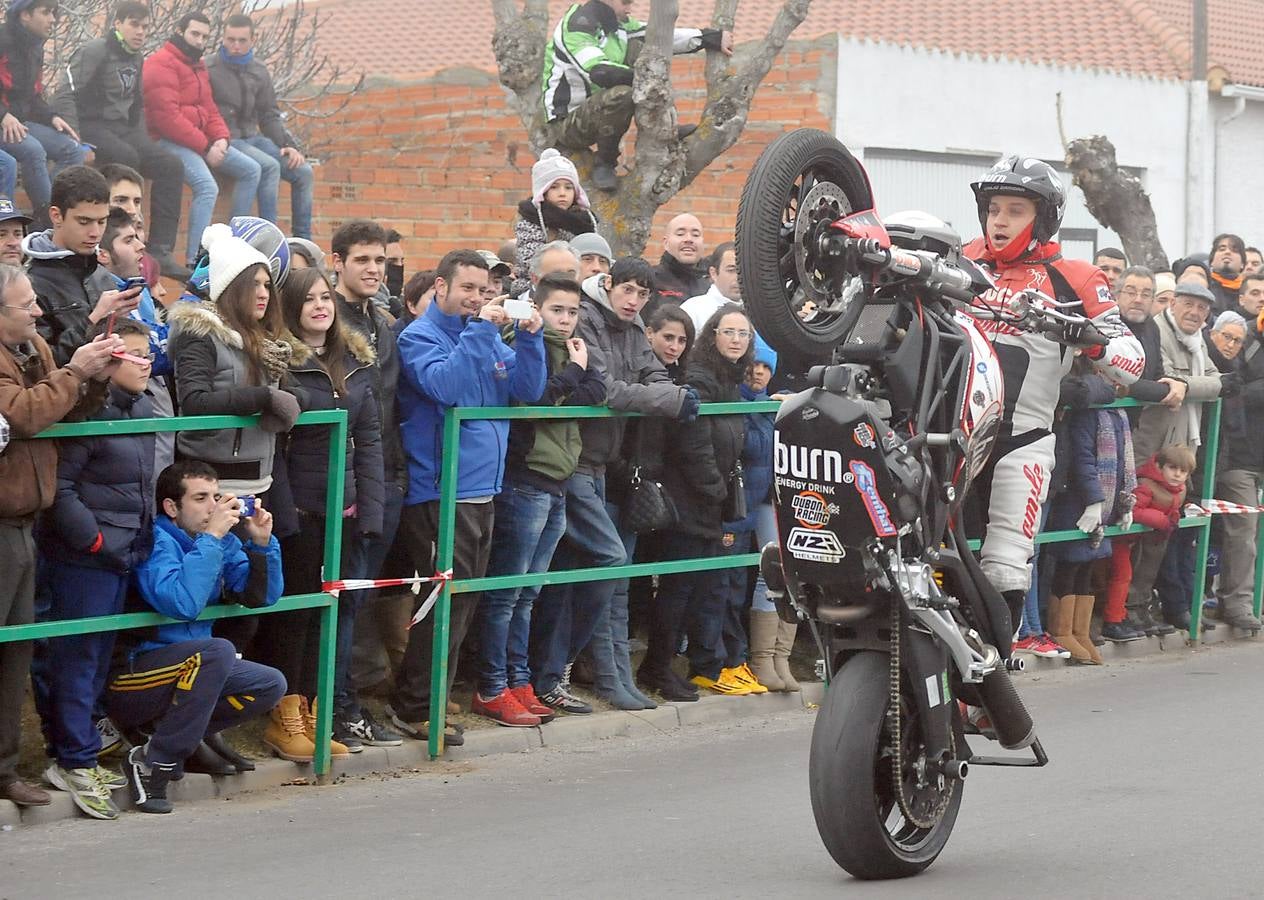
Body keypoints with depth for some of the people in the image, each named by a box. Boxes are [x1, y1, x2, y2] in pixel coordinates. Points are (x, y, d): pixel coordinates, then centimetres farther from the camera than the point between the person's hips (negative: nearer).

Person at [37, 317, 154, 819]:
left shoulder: (143, 410, 11)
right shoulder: (89, 411, -17)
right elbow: (59, 485, -19)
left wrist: (141, 534, 16)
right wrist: (92, 539, -17)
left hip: (123, 553, 9)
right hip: (83, 558, -9)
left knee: (97, 657, 14)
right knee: (79, 656, -2)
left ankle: (73, 754, 23)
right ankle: (74, 762, 4)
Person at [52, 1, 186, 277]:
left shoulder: (137, 57, 14)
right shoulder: (95, 51, -9)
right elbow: (64, 97, -16)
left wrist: (141, 139, 13)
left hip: (124, 130, 7)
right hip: (92, 127, -7)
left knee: (171, 166, -12)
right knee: (126, 157, -36)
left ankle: (160, 251, -14)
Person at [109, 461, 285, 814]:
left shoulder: (222, 541, 4)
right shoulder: (157, 542, -18)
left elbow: (263, 596, 6)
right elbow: (182, 604, -33)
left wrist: (261, 543, -9)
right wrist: (210, 538, -29)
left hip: (189, 667, 8)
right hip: (128, 678, -8)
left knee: (270, 685, -2)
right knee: (217, 651, -30)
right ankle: (152, 762, -21)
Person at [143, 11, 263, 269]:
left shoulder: (197, 66, 21)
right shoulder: (162, 64, -11)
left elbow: (209, 110, 20)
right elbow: (166, 116, -21)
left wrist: (221, 138, -3)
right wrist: (205, 147, -20)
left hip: (200, 140, 10)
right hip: (170, 141, -10)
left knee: (251, 170, 6)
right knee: (207, 187, -31)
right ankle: (194, 261, -34)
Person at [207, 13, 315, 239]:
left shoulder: (259, 72, 14)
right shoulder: (208, 70, -6)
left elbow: (270, 116, 18)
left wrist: (288, 145, 4)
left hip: (252, 138, 7)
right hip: (226, 142, -7)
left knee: (303, 171, -7)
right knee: (269, 166, -30)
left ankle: (303, 241, -1)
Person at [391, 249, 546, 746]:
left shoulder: (489, 336, 14)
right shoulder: (420, 337, -6)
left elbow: (529, 389, 7)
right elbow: (445, 385, -24)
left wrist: (529, 338, -6)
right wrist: (480, 332, -21)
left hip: (482, 490, 8)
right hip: (439, 493, -8)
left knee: (465, 600, 12)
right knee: (450, 598, -9)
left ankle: (426, 695, 21)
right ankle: (415, 708, -1)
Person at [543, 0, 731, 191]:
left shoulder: (617, 24, 6)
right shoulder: (576, 25, -20)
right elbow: (600, 72, -32)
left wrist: (714, 38, -3)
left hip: (598, 108, 8)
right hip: (567, 123, -8)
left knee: (637, 47, -4)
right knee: (622, 95, -36)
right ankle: (604, 164, -14)